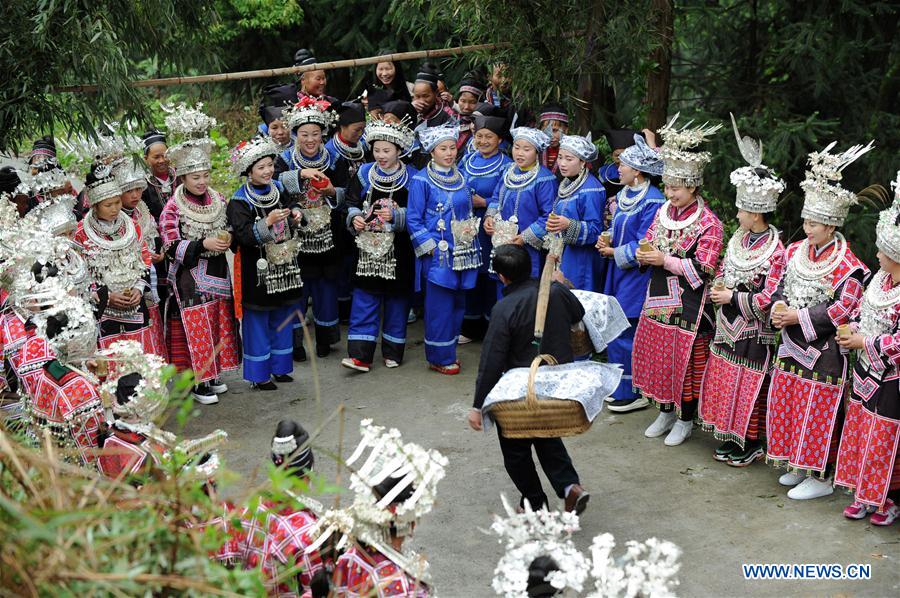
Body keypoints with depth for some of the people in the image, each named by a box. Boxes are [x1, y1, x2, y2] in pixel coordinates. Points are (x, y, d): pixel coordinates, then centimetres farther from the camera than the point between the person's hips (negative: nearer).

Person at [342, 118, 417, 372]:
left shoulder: (411, 177, -4)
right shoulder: (364, 174, 4)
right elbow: (352, 204, 11)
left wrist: (395, 215, -20)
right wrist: (355, 217, -9)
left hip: (398, 249, -2)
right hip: (369, 246, 2)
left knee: (396, 297, 8)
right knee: (365, 298, -1)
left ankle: (393, 351, 22)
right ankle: (360, 354, -1)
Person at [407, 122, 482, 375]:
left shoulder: (461, 177, 11)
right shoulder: (421, 181, -7)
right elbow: (413, 220, -7)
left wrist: (472, 227, 6)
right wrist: (431, 246, -13)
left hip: (463, 251, 6)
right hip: (438, 253, -6)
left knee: (457, 303, 11)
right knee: (439, 306, -3)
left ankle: (449, 351, 24)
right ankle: (439, 358, 7)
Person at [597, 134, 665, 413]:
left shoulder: (652, 202, -17)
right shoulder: (622, 195, 11)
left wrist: (614, 252, -11)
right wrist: (607, 240, -1)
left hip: (635, 276, -9)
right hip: (617, 273, 9)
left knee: (624, 335, -5)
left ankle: (633, 392, 7)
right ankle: (619, 387, 25)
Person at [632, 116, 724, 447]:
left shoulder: (708, 223, -14)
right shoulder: (664, 211, 6)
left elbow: (702, 269, -18)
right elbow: (649, 242, 14)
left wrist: (665, 260, -21)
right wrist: (644, 255, -9)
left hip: (689, 303, -7)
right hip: (659, 295, 7)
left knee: (685, 357, 2)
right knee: (657, 351, 13)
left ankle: (685, 419, 18)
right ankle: (665, 411, 31)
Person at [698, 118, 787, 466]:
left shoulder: (775, 251, -19)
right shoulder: (738, 239, 5)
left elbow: (768, 298, -21)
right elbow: (723, 271, 19)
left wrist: (733, 298, -19)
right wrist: (719, 288, -1)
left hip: (755, 332, -8)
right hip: (729, 324, 8)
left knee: (748, 386, 2)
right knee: (725, 379, 15)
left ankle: (751, 444, 15)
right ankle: (731, 437, 28)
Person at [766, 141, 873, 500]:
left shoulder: (847, 266, -17)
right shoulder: (797, 251, 4)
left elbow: (843, 310, -20)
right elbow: (782, 287, 11)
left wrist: (798, 317, -21)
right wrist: (779, 306, -11)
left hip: (824, 351, -7)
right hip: (792, 344, 7)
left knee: (817, 412, 0)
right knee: (787, 404, 15)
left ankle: (821, 477, 13)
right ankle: (799, 465, 31)